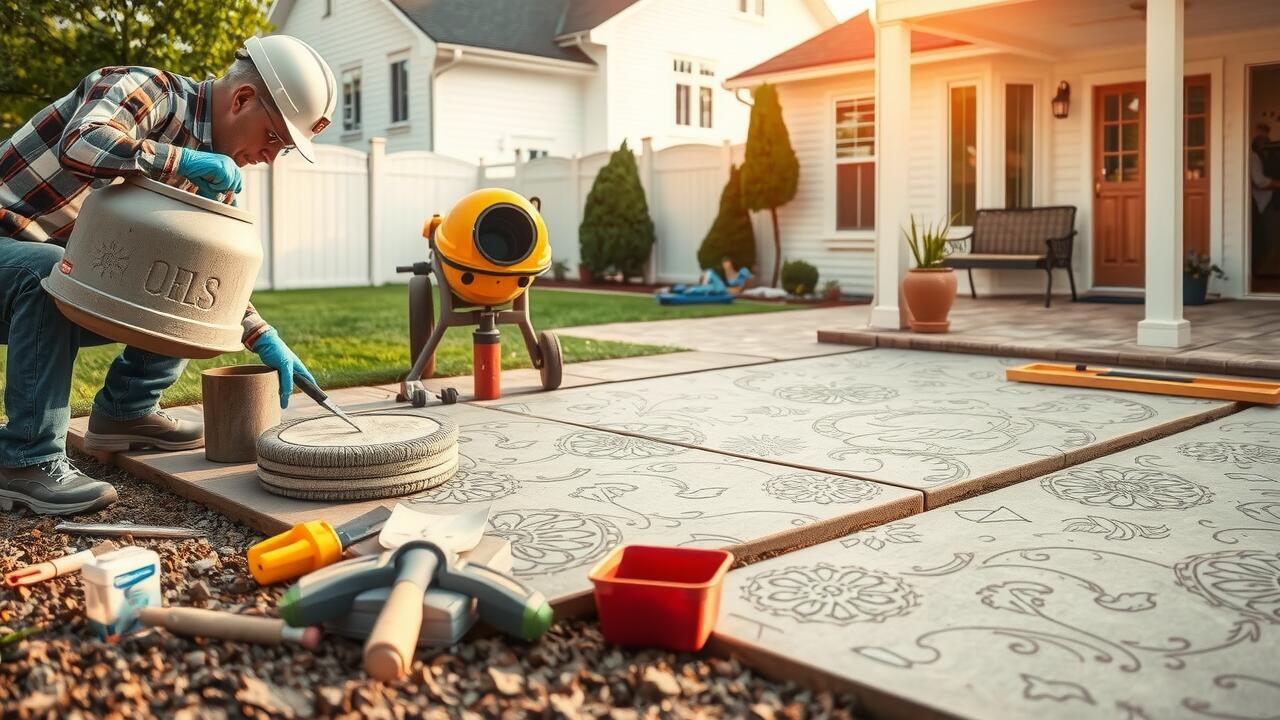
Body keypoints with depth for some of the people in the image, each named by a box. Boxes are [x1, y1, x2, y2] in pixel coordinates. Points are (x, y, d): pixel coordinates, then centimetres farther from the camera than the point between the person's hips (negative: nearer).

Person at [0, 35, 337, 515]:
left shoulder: (209, 170, 4)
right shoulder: (148, 90, -20)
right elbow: (80, 144, -41)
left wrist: (264, 339, -1)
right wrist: (184, 160, -34)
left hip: (68, 280, 8)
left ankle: (125, 411, 11)